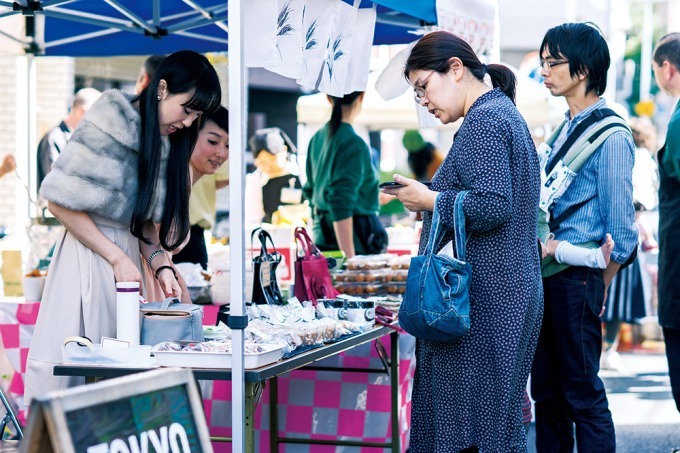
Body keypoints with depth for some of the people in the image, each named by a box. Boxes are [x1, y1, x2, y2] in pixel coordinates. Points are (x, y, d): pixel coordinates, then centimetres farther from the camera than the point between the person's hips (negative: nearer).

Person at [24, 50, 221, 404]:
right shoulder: (109, 124, -11)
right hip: (88, 255, -7)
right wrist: (117, 258, -13)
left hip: (127, 257, 7)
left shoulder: (168, 145, 11)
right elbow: (60, 201, -14)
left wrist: (161, 267, -4)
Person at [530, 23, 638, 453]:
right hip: (548, 274, 9)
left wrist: (597, 287, -5)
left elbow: (621, 229, -13)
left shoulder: (610, 136, -12)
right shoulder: (565, 130, 14)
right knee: (547, 392, 13)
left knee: (583, 393, -2)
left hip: (578, 279, -8)